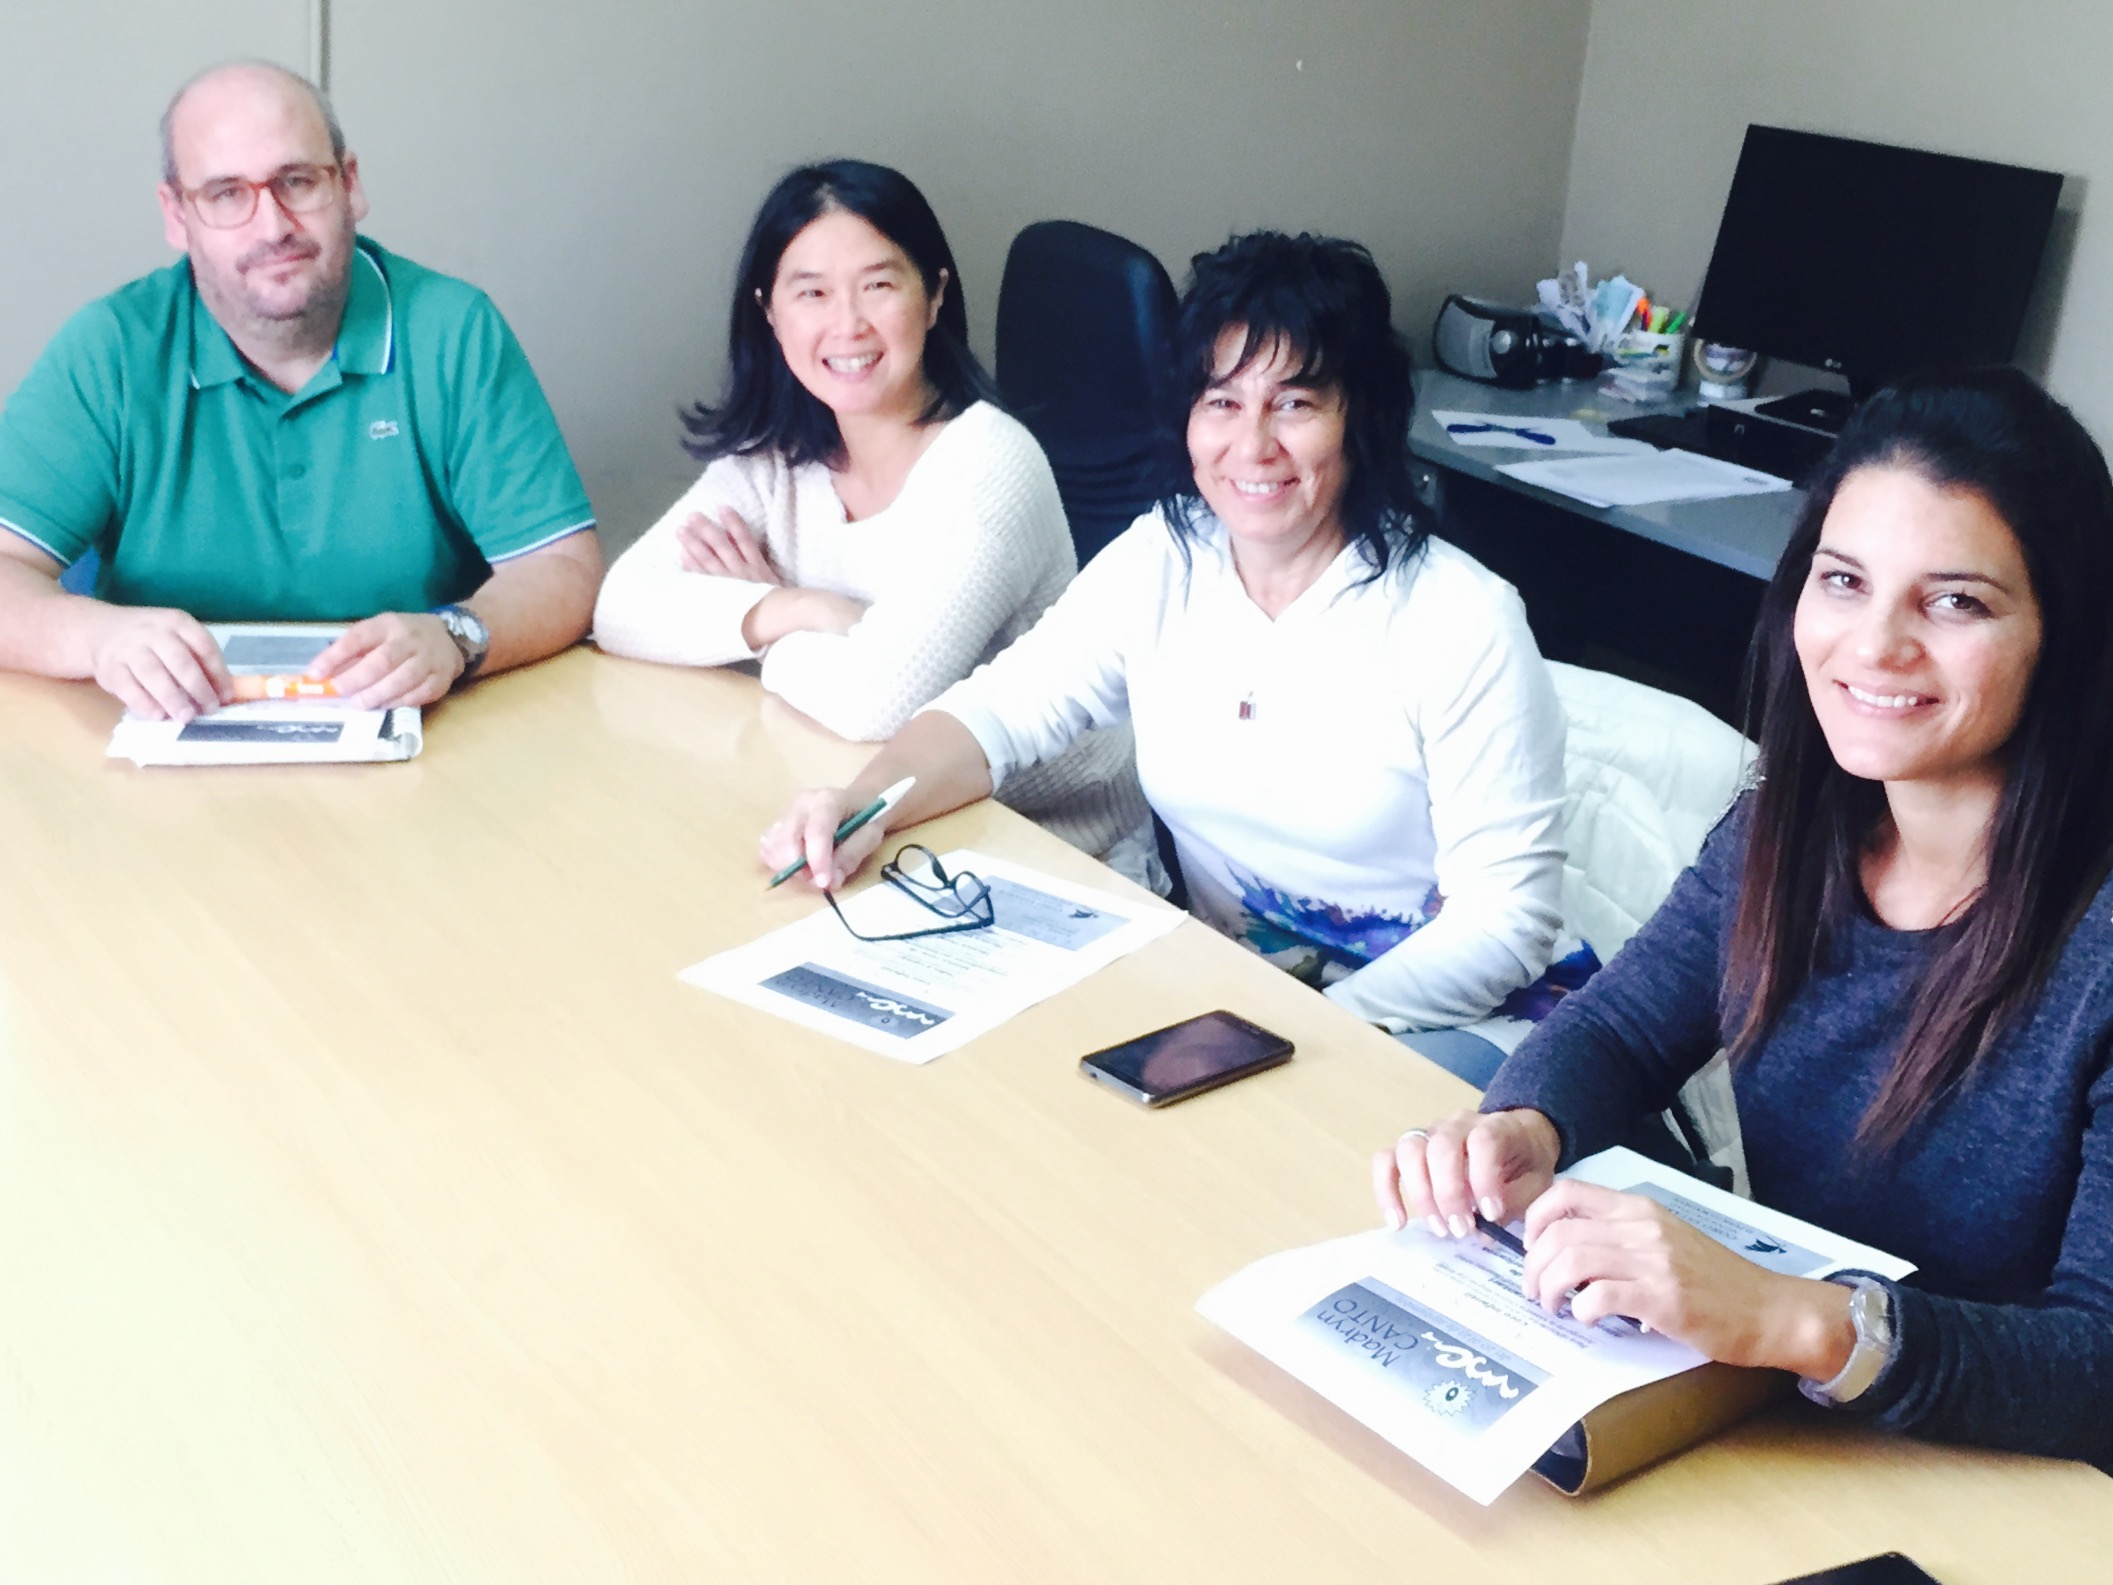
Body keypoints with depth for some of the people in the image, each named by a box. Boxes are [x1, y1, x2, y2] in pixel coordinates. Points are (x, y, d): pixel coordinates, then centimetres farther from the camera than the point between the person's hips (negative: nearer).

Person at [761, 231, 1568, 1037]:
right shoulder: (1159, 561, 1)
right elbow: (1001, 710, 1)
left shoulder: (1459, 622, -14)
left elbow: (1505, 920, -14)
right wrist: (860, 803, -20)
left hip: (1415, 1038, -4)